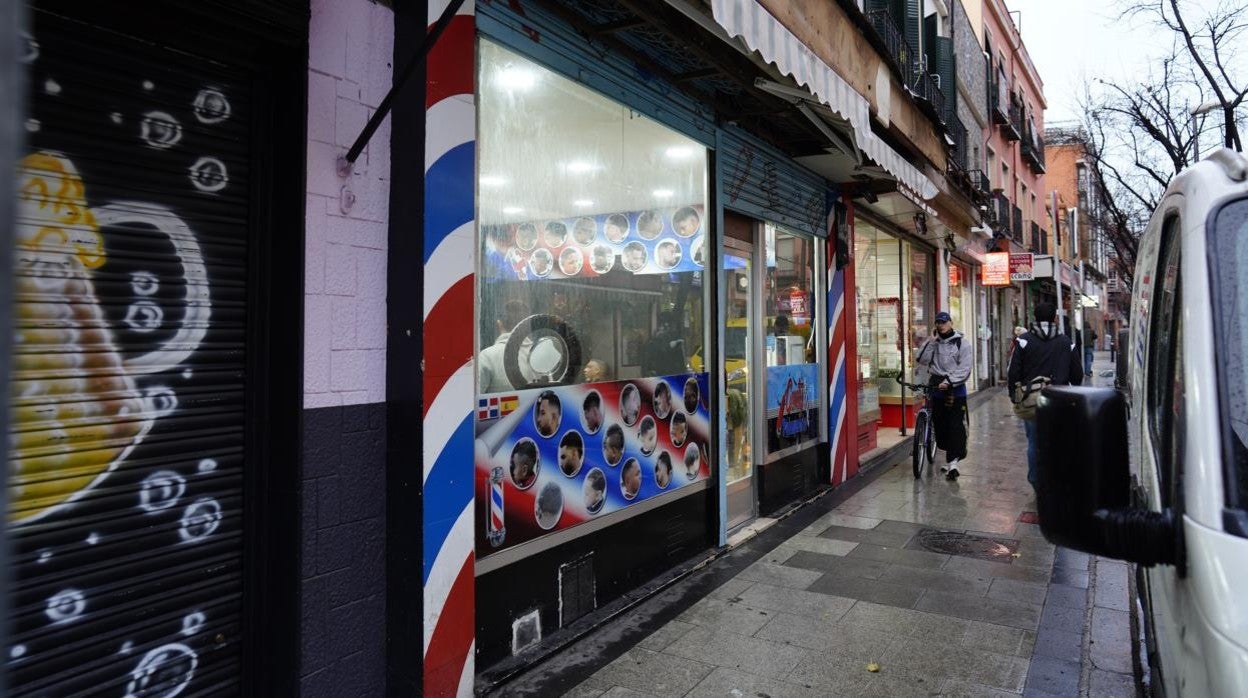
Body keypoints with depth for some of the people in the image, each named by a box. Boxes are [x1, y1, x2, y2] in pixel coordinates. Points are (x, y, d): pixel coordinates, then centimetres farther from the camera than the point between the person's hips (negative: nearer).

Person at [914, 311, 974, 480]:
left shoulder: (962, 342, -1)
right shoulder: (932, 342, 10)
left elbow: (965, 368, -8)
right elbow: (921, 360, -3)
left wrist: (949, 381, -18)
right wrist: (930, 342, -11)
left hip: (955, 388, -4)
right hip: (936, 388, 4)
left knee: (956, 426, -9)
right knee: (940, 425, 9)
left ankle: (953, 462, -11)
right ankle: (950, 456, 23)